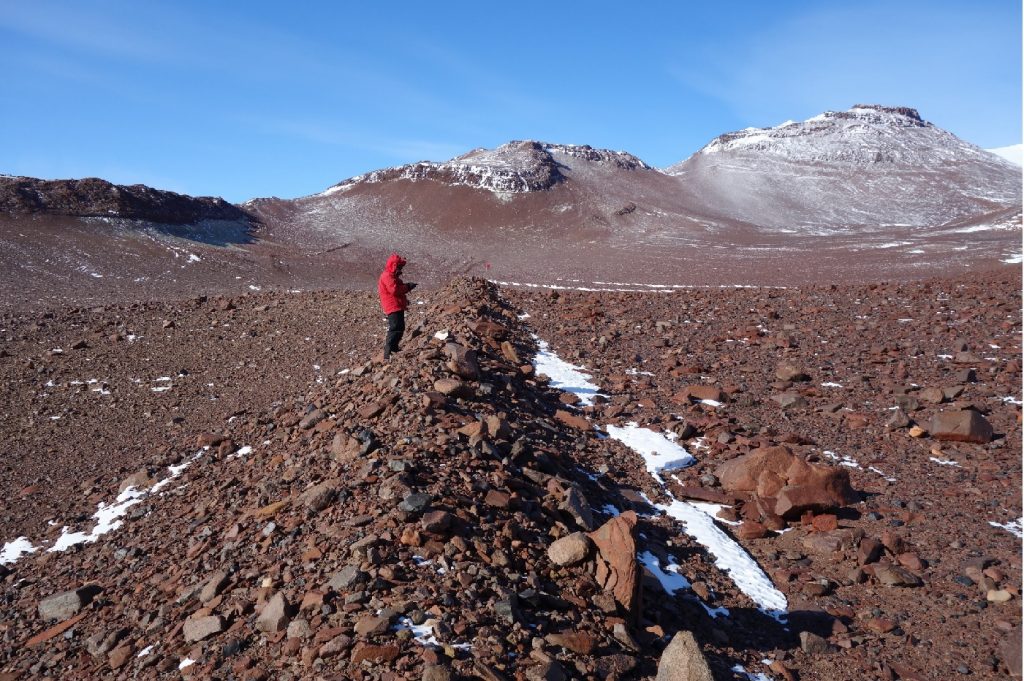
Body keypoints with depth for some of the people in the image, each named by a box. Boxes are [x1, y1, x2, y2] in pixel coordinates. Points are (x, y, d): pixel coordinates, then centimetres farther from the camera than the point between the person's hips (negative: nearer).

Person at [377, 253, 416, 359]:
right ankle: (388, 353, -20)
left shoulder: (392, 276, 22)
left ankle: (394, 349, 31)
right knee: (395, 329, -17)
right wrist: (407, 286, -16)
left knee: (400, 328, 19)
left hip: (398, 307, 11)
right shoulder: (387, 276, -13)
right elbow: (394, 289, -25)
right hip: (393, 307, -11)